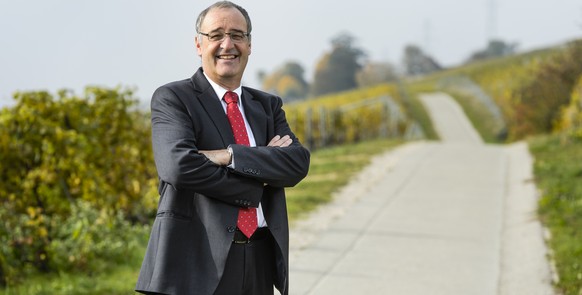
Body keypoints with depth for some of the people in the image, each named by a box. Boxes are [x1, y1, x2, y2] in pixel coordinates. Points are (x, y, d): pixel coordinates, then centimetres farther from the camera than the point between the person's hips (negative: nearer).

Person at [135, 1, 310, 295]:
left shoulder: (268, 105, 14)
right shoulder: (172, 99, -1)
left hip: (261, 260, 5)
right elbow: (180, 166, -18)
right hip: (198, 258, -4)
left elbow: (298, 163, -3)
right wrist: (257, 184, -12)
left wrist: (230, 156, -15)